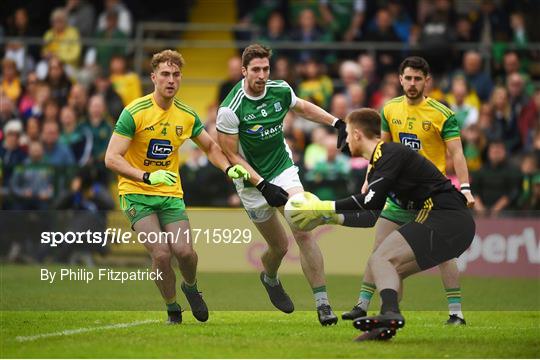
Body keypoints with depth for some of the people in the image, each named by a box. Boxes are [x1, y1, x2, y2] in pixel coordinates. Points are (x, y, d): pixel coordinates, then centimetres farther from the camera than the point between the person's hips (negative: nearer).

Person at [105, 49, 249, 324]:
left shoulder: (187, 116, 1)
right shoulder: (135, 112, -14)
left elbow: (210, 147, 19)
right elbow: (111, 158, -18)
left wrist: (229, 168, -1)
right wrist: (147, 177, -32)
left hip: (171, 194, 3)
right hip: (136, 193, -3)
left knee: (184, 250, -16)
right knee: (161, 253, -20)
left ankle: (191, 287, 19)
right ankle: (172, 309, 4)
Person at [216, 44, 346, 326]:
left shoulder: (280, 90, -7)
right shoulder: (230, 109, -21)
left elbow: (303, 108, 17)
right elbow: (231, 156, -15)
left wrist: (336, 122, 8)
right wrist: (263, 186, -20)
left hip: (283, 169, 3)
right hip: (252, 181, -3)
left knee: (303, 232, -16)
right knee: (279, 245, 5)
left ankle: (322, 303, -14)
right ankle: (270, 279, 42)